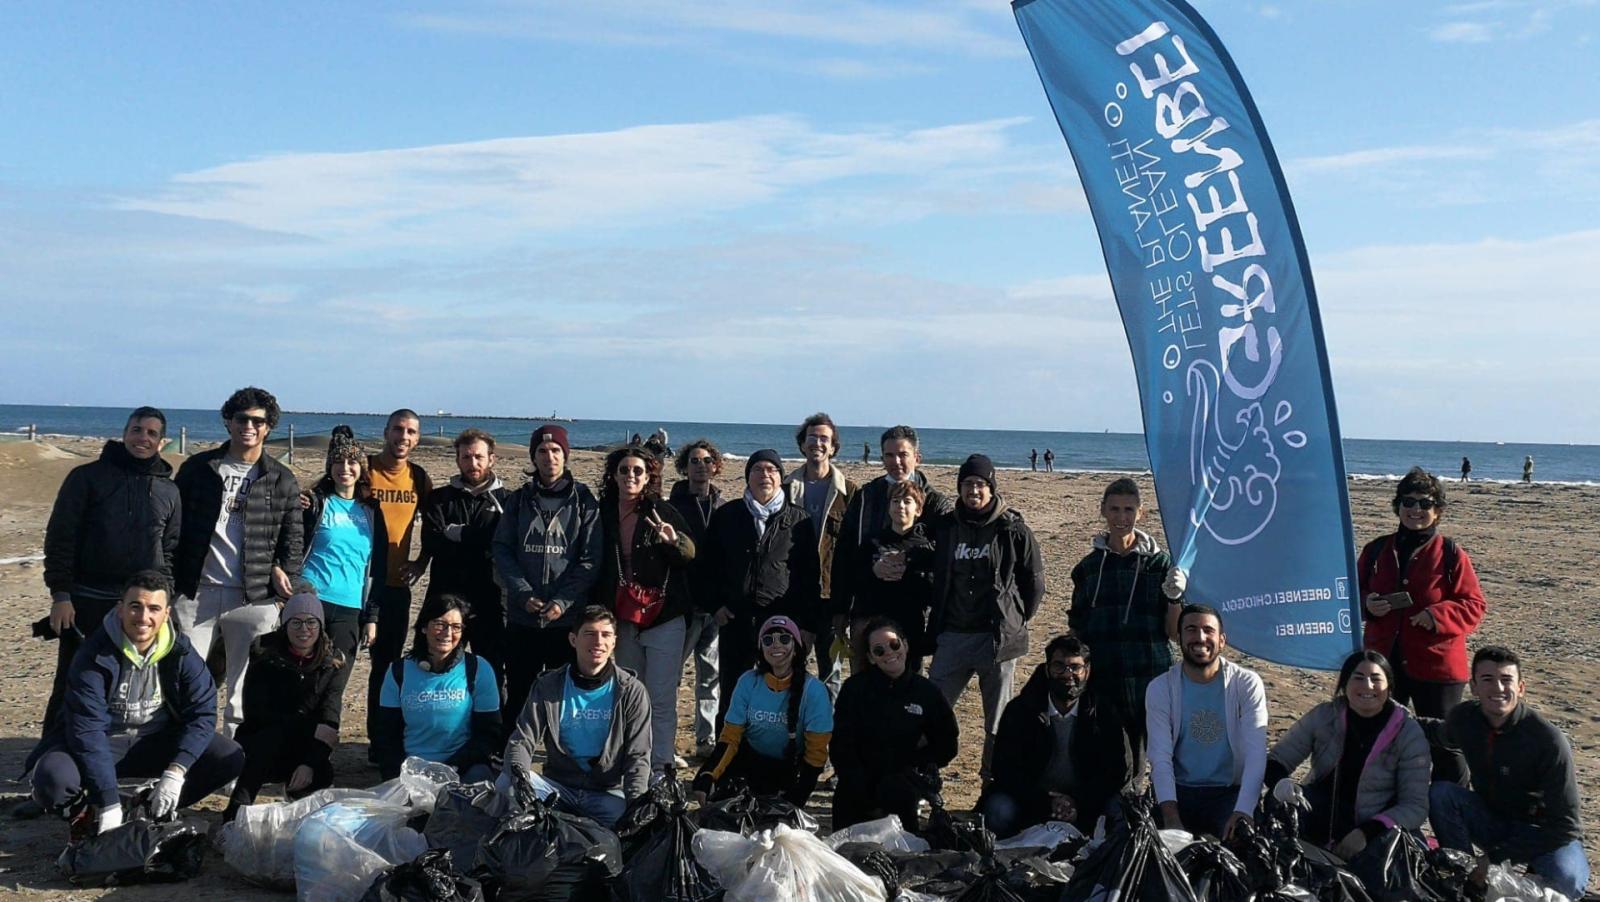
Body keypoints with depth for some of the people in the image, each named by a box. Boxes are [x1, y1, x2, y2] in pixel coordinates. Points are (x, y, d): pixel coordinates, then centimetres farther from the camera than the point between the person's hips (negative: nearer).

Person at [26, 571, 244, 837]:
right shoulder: (94, 656, -20)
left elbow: (202, 712, -12)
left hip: (158, 742, 3)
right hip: (103, 745, -3)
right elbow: (86, 729, -25)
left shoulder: (181, 652, -10)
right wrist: (109, 803, -31)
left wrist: (175, 772, -28)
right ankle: (85, 812, 1)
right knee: (53, 778, -34)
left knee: (230, 757, -18)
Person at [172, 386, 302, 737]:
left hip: (254, 598, 0)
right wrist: (168, 583, 4)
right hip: (196, 591, 1)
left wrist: (285, 572, -6)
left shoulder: (281, 480, 6)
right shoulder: (198, 468, 7)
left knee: (244, 687, 4)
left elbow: (293, 535, 10)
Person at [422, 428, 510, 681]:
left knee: (491, 672, 5)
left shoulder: (506, 500, 6)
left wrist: (458, 533, -10)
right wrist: (480, 545, -11)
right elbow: (432, 543, -6)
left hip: (490, 604, -1)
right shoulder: (439, 499, 10)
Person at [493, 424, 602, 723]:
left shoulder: (584, 501, 2)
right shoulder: (519, 499, 8)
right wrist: (524, 593, -10)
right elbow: (501, 549, 3)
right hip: (521, 617, 2)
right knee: (518, 696, 8)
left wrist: (563, 601, -14)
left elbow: (591, 560, -4)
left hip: (568, 618, -2)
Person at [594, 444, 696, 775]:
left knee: (661, 698, -4)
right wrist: (597, 609, 6)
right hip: (623, 618, 4)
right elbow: (597, 564, 11)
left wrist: (674, 541, -27)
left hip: (663, 618, -4)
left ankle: (660, 767, 3)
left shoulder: (662, 512, -6)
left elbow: (690, 554, -6)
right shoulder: (604, 512, 3)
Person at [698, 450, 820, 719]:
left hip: (783, 620, -1)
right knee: (732, 693, 6)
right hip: (734, 620, 2)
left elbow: (810, 574, 3)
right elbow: (707, 564, 12)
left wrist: (810, 624, -1)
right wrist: (715, 604, 0)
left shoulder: (798, 519, 4)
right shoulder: (726, 515, 9)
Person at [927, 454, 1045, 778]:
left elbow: (1034, 583, 3)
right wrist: (938, 623, 12)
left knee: (997, 722, 7)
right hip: (952, 637, 3)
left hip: (997, 638, -3)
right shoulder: (945, 528, 6)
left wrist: (1016, 621, 2)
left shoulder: (1013, 530, -4)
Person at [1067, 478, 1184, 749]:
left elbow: (1175, 634, 0)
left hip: (1152, 684, -2)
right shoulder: (1089, 566, 8)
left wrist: (1174, 599, -17)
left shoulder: (1159, 563, 1)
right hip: (1102, 687, 2)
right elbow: (1076, 631, 14)